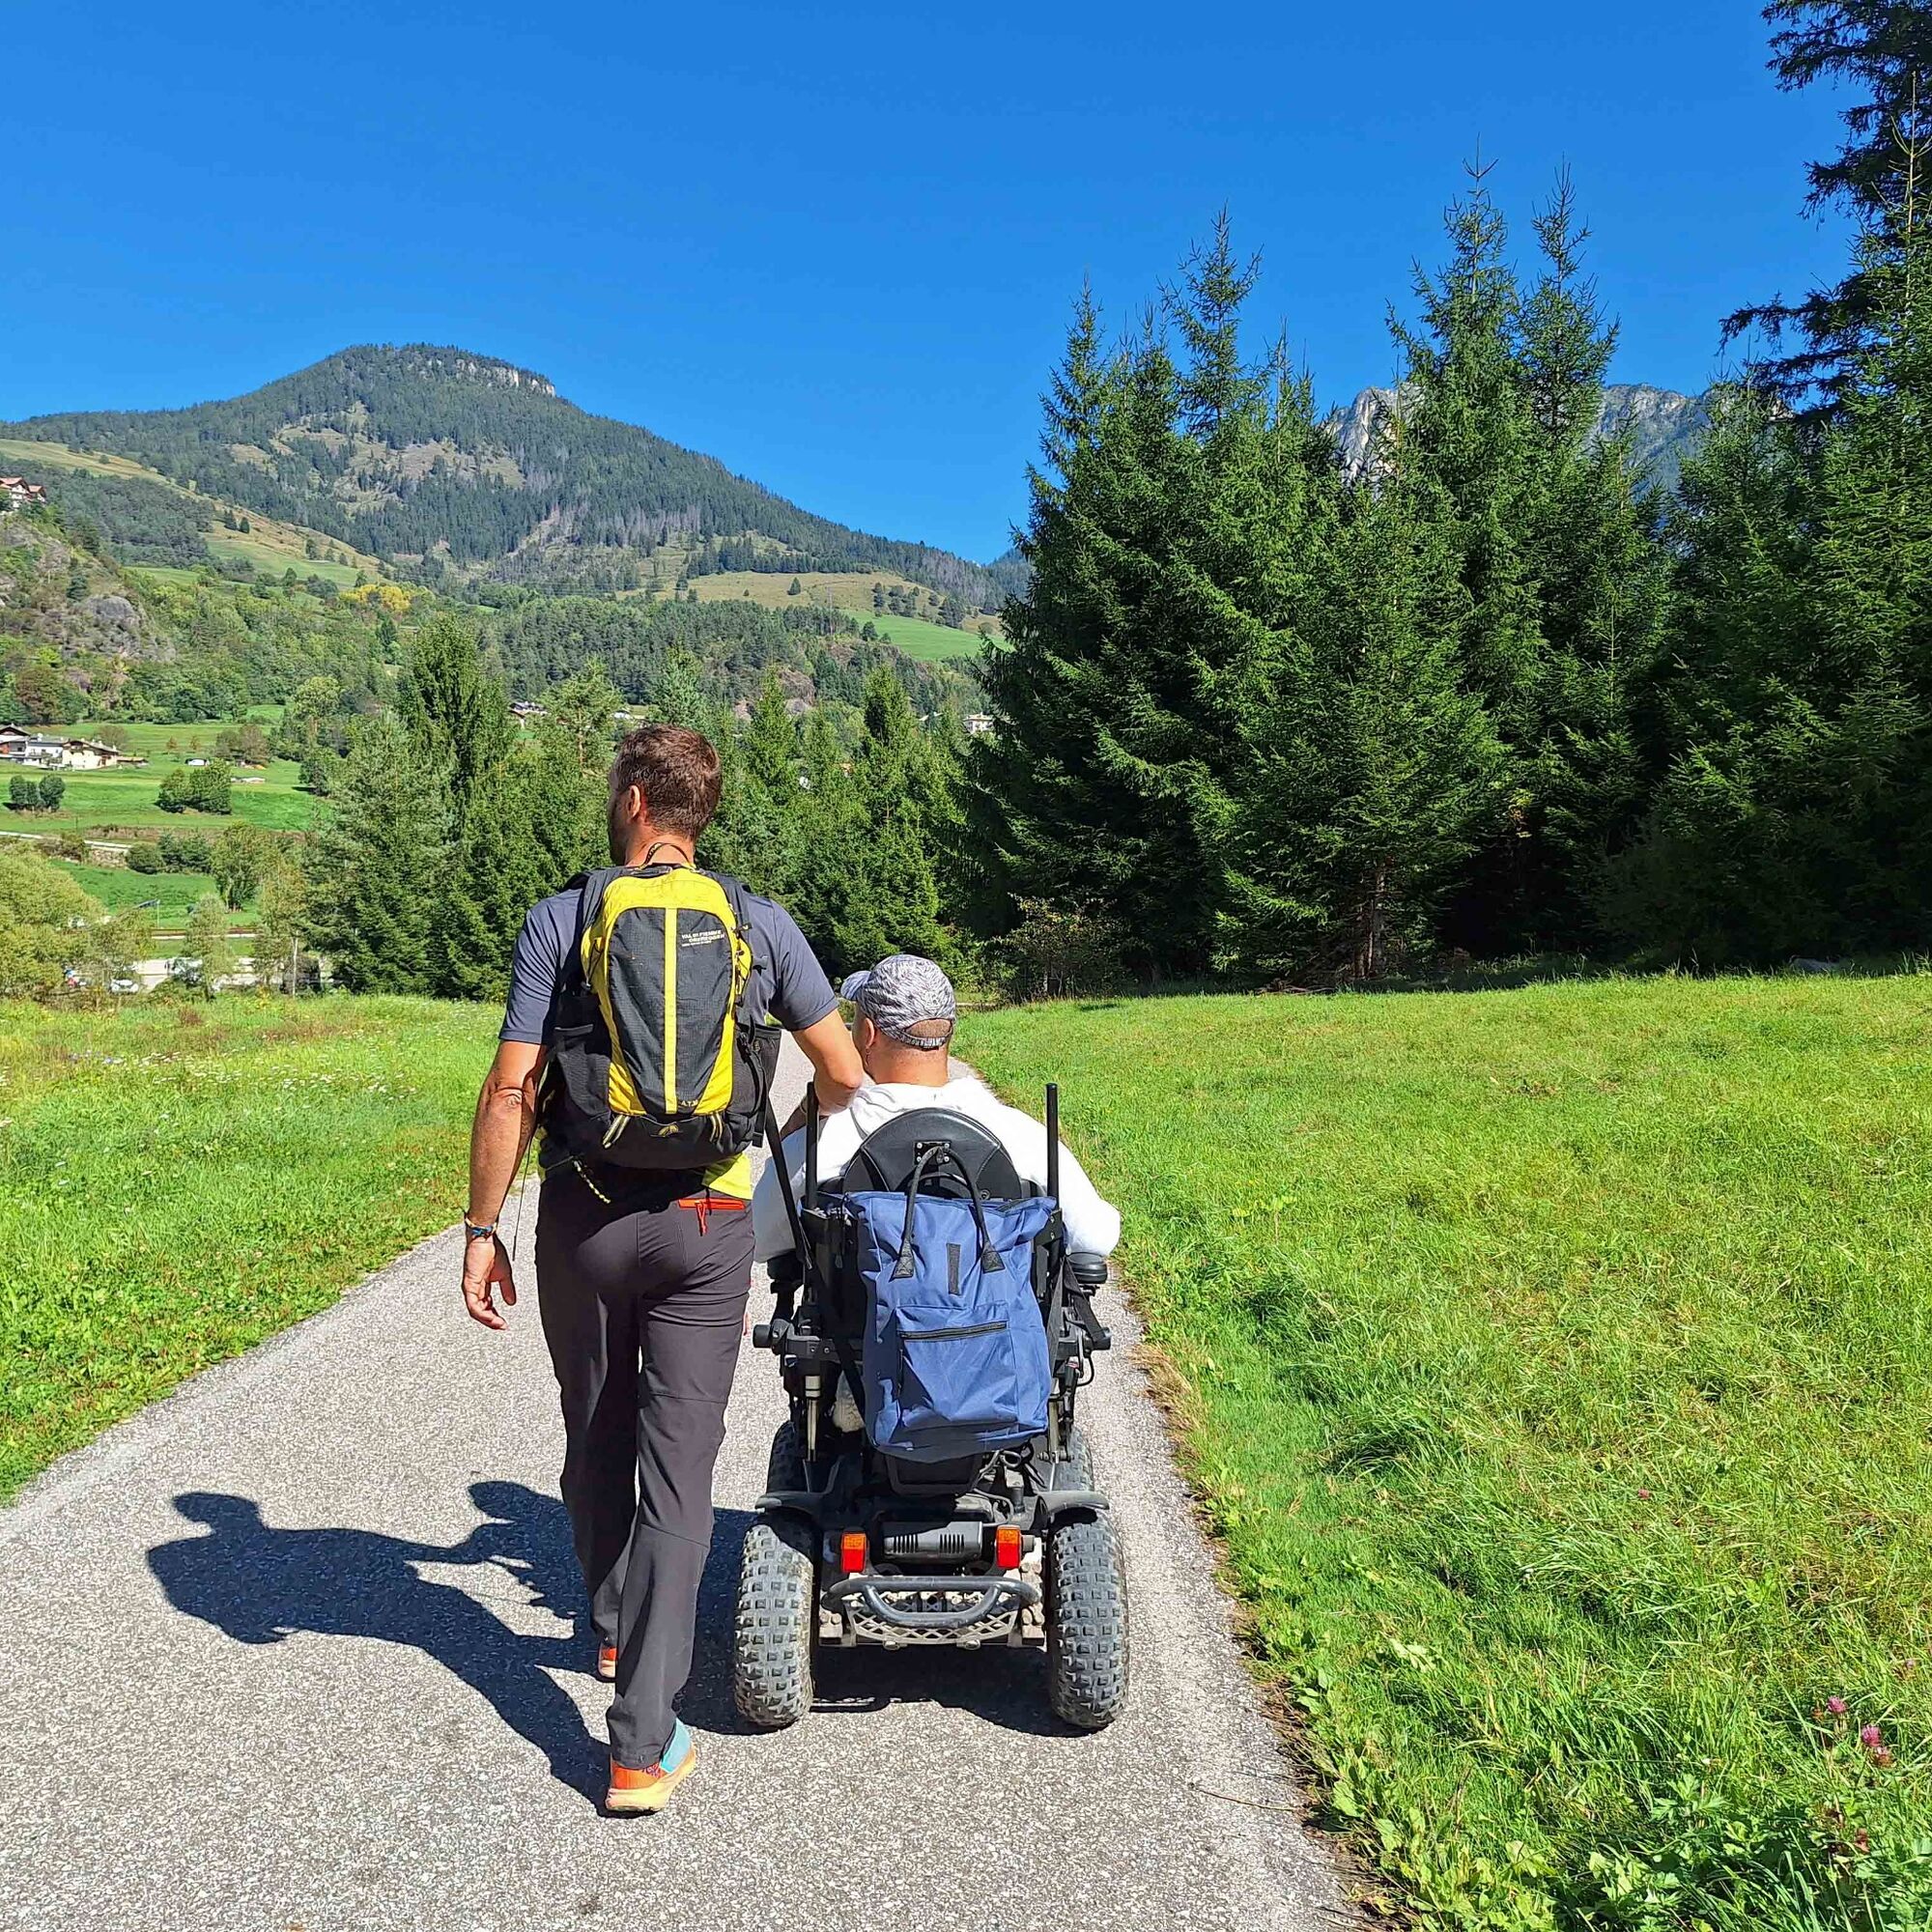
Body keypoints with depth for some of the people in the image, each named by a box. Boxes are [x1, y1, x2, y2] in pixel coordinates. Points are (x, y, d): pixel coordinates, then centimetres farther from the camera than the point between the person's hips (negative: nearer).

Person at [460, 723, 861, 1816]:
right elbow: (845, 1075, 6)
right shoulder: (761, 926, 0)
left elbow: (512, 1090, -8)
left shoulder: (562, 921, -4)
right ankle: (643, 1746, 3)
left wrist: (482, 1229, 0)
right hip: (707, 1229, 0)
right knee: (678, 1468, 3)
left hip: (583, 1220, 1)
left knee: (596, 1440, 21)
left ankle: (613, 1630, 45)